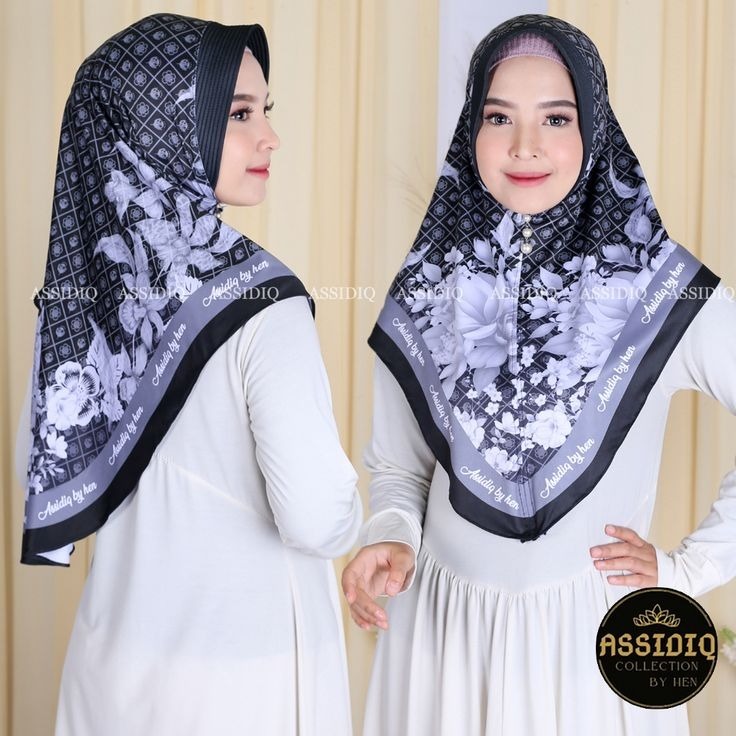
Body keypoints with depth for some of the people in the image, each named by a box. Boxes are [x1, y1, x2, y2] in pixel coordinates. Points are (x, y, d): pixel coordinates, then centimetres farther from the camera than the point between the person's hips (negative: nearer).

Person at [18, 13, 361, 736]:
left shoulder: (82, 269, -2)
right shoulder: (256, 298, -22)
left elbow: (57, 462, 9)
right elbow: (317, 523, -25)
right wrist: (348, 510, -3)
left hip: (116, 645, 6)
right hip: (240, 662, -6)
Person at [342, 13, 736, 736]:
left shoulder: (663, 291, -10)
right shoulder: (423, 294, -2)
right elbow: (399, 466, 8)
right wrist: (391, 538, -10)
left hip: (592, 639, -2)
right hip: (443, 630, 2)